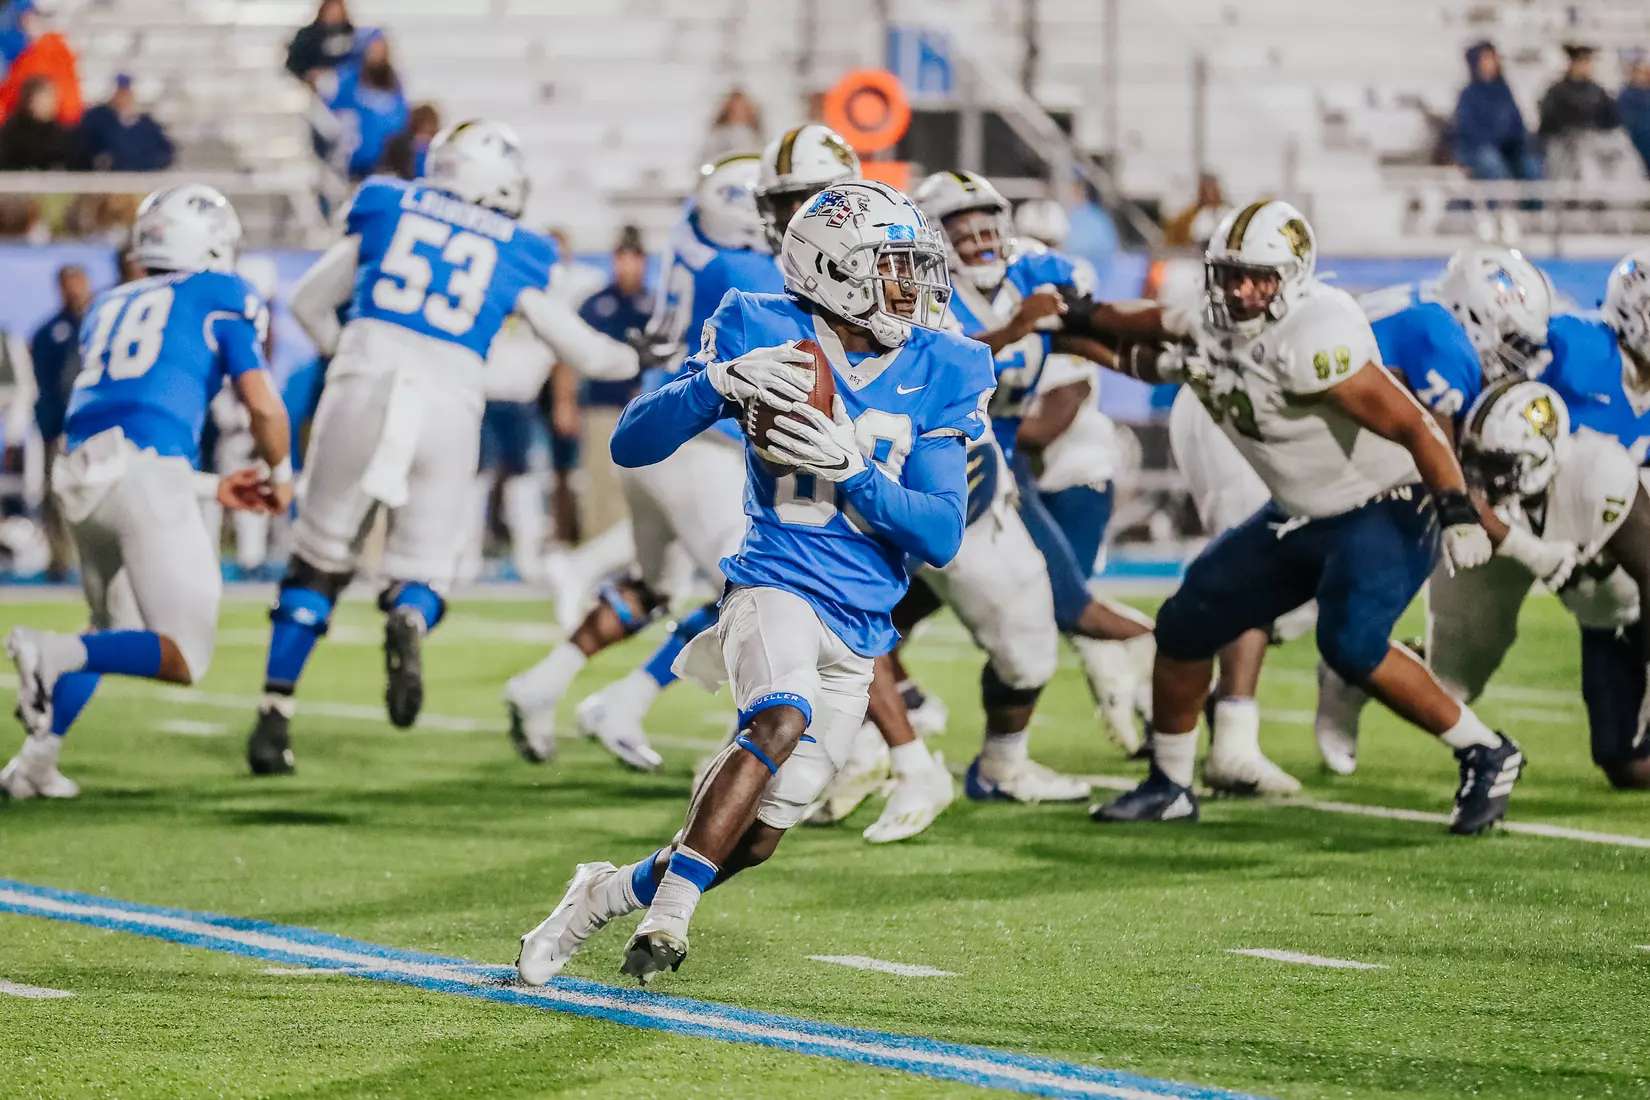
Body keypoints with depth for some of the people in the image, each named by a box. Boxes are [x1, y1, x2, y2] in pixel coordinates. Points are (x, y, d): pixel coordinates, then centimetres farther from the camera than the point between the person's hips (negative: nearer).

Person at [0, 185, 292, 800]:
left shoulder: (108, 307, 29)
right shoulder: (221, 295, 12)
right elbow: (263, 407, 3)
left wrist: (212, 489, 34)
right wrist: (280, 475, 23)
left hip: (80, 474, 6)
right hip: (149, 476, -6)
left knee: (116, 631, 28)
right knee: (183, 659, -2)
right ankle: (54, 653, -24)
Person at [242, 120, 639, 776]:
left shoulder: (387, 210, 15)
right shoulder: (516, 254, 14)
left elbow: (309, 303, 22)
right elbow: (583, 351, 21)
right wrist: (636, 361, 41)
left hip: (363, 386, 0)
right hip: (448, 404, 0)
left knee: (320, 559, 13)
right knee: (421, 571, 11)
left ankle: (274, 718, 4)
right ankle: (408, 619, -27)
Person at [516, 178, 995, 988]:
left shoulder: (938, 375, 1)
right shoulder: (765, 337, -6)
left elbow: (940, 537, -4)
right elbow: (631, 444, -7)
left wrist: (852, 471, -21)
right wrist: (720, 383, -25)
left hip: (859, 633, 4)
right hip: (778, 583, -4)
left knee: (755, 839, 3)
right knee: (782, 720, -35)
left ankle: (605, 895, 28)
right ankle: (666, 919, -29)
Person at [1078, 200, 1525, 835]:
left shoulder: (1312, 342, -30)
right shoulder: (1211, 334, -5)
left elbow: (1412, 427, -29)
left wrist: (1458, 510, -34)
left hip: (1387, 509, -9)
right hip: (1300, 518, 9)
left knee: (1351, 646, -28)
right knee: (1186, 626, 8)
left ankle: (1486, 758, -11)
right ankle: (1168, 787, 26)